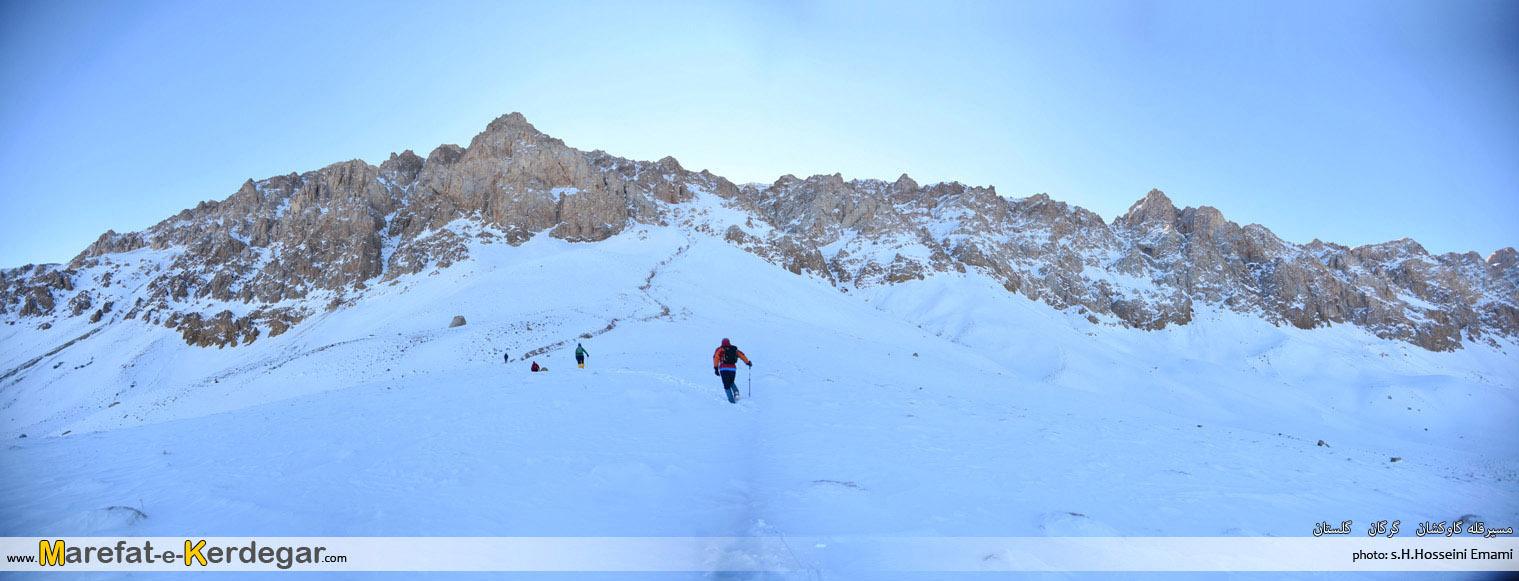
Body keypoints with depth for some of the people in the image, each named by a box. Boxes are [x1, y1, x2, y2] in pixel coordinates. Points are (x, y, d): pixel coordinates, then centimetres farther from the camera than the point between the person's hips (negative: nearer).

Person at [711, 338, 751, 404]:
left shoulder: (720, 349, 7)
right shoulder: (735, 349, 16)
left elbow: (716, 357, -6)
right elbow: (742, 355, 16)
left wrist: (716, 368, -8)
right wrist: (748, 362, 29)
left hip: (724, 369, -3)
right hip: (733, 368, 3)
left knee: (726, 385, 5)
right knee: (731, 383, 24)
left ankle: (731, 399, -6)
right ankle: (735, 391, -6)